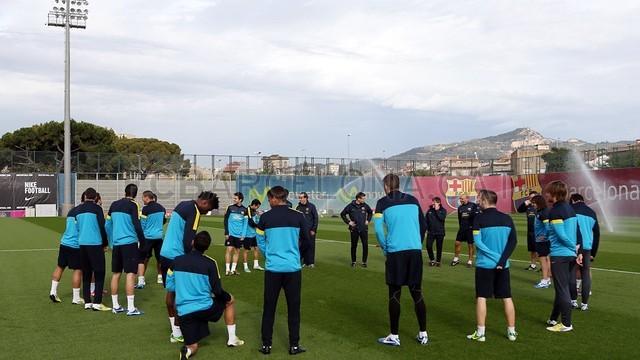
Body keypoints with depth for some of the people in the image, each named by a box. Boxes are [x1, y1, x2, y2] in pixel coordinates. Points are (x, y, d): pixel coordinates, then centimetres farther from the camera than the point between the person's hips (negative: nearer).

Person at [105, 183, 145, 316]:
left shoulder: (114, 205, 11)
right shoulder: (133, 205, -7)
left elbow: (108, 224, 15)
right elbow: (137, 225, -11)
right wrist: (143, 242, 0)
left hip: (116, 244, 6)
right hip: (129, 243, -6)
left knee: (116, 274, 12)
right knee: (130, 274, -5)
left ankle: (115, 306, 18)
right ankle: (131, 308, -6)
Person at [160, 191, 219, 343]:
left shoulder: (182, 205, 14)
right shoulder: (194, 212, -14)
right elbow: (188, 241, -19)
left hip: (165, 254, 9)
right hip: (177, 257, -9)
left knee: (171, 291, 14)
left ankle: (174, 329, 23)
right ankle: (177, 333, 5)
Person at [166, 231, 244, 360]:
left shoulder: (177, 261, -1)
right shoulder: (210, 263, -10)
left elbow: (169, 286, 7)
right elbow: (217, 291, -6)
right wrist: (225, 296, 17)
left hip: (184, 312, 2)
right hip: (204, 308, -2)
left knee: (192, 347, 17)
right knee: (230, 299, 26)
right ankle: (232, 339, 27)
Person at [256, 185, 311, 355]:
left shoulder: (265, 217, -3)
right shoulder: (298, 216, -2)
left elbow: (260, 242, 6)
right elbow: (306, 241, 6)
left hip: (272, 268, 0)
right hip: (293, 268, 0)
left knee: (269, 307, 11)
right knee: (293, 307, 10)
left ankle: (266, 345, 15)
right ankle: (294, 345, 13)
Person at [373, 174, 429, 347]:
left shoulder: (383, 202, 0)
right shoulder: (412, 200, 11)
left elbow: (378, 229, -9)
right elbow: (424, 225, 14)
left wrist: (385, 249, 3)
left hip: (396, 252, -3)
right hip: (415, 251, 4)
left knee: (395, 294, 5)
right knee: (417, 292, 12)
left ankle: (394, 337, 11)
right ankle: (423, 334, 17)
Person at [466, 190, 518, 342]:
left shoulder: (479, 218, -8)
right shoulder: (507, 218, 3)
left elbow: (478, 242, -14)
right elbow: (513, 241, -3)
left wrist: (494, 256, -11)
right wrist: (502, 259, -8)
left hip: (484, 264, -3)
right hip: (503, 265, 4)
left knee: (481, 298, 4)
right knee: (507, 298, 11)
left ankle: (480, 333, 5)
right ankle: (511, 332, 17)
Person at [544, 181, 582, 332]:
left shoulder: (555, 211, -15)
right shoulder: (570, 208, 12)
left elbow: (561, 235, -19)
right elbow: (577, 231, 10)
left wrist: (574, 247, -5)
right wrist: (578, 251, 5)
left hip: (559, 255, -9)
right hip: (571, 254, 9)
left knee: (562, 290, 0)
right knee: (566, 288, 15)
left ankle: (566, 324, 6)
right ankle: (554, 318, 27)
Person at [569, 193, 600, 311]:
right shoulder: (592, 213, 17)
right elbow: (597, 234, 19)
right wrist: (593, 253, 23)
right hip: (586, 248, 3)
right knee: (586, 275, 9)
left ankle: (574, 301, 9)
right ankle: (584, 303, 8)